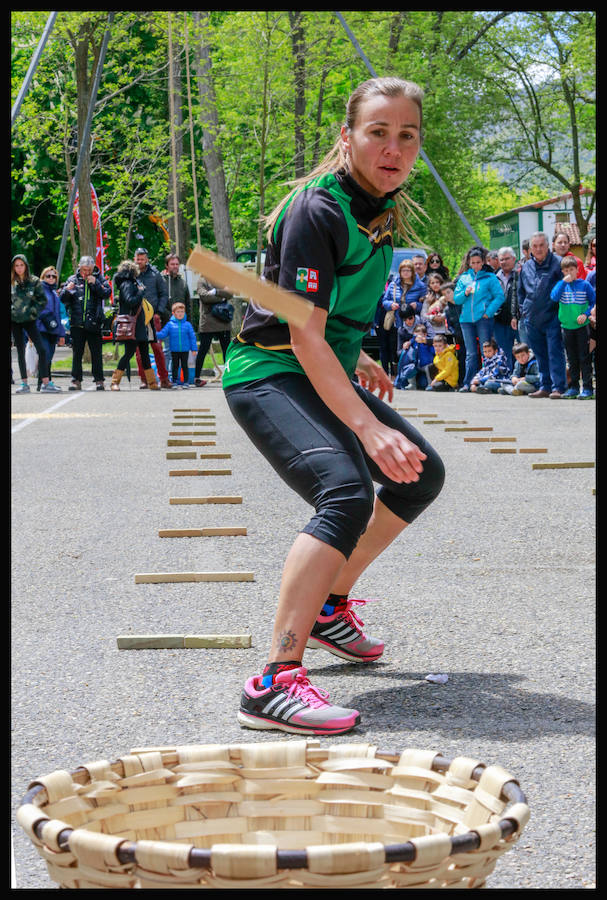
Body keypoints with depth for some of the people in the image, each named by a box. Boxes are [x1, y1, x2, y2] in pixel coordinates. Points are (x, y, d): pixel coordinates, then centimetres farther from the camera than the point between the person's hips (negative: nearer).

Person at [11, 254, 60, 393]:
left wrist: (33, 311, -7)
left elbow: (42, 300, 2)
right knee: (20, 352, 5)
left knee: (41, 349, -11)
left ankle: (46, 383, -12)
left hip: (29, 320, -1)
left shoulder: (34, 281, 1)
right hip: (14, 321, 1)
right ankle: (24, 384, 8)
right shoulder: (11, 282, 4)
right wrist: (10, 311, -3)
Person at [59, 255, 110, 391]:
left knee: (96, 353, 2)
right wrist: (67, 290, -16)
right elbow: (62, 298, 4)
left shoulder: (100, 279, 6)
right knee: (77, 353, 4)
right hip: (77, 323, 1)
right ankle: (76, 381, 8)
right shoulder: (73, 279, 8)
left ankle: (99, 380, 6)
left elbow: (107, 293, -7)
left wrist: (95, 283, -17)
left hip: (93, 322, -1)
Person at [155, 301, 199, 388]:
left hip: (185, 350, 0)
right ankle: (175, 382, 16)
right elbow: (163, 334, -1)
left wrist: (194, 348, -1)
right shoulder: (170, 324, 0)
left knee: (184, 366, 6)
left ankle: (186, 382, 12)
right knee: (175, 366, 9)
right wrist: (156, 335, -19)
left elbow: (192, 337, 2)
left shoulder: (187, 324, 0)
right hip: (174, 350, 0)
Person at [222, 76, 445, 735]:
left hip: (328, 371, 10)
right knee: (347, 494, -31)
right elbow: (304, 337, -29)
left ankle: (329, 607, 27)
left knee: (422, 475, 15)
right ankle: (274, 683, -34)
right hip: (269, 375, -10)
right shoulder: (317, 210, -22)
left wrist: (355, 360, 27)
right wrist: (369, 428, -36)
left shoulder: (383, 208, 6)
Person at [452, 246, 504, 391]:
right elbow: (456, 299, 12)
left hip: (483, 318, -3)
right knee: (471, 353, 4)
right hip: (467, 319, 3)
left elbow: (499, 296, -3)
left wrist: (488, 312, -12)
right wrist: (465, 293, -7)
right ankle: (468, 383, 4)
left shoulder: (490, 277, 3)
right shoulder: (463, 278, 15)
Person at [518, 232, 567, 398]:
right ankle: (545, 386, 17)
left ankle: (558, 387, -8)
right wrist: (523, 310, 16)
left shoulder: (557, 263, -3)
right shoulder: (526, 267, 14)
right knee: (540, 355, 10)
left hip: (552, 317, -5)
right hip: (532, 319, 5)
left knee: (555, 353, -8)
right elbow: (521, 291, 25)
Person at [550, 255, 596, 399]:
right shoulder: (561, 284, 4)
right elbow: (554, 297, -14)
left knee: (584, 357, -3)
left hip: (582, 327, -3)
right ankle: (574, 387, 18)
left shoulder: (584, 285, -2)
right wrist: (564, 282, -17)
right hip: (567, 326, 3)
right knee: (572, 359, 11)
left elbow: (594, 302, 2)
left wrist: (586, 314, -12)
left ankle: (587, 387, -2)